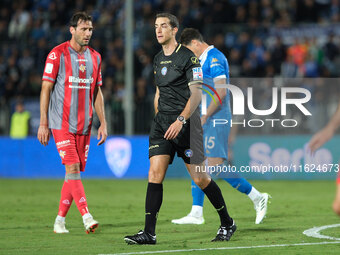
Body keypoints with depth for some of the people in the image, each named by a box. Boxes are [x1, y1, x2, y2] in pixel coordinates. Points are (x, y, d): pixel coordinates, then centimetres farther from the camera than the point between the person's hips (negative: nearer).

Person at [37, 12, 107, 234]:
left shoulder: (95, 57, 11)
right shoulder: (58, 54, -4)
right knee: (72, 168, -15)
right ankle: (86, 216, -21)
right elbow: (46, 88, -4)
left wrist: (103, 123, 10)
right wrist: (43, 123, -8)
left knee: (76, 171, 4)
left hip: (84, 124, 5)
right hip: (62, 122, -5)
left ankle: (60, 220, 12)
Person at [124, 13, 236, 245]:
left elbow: (196, 94, -12)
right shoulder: (158, 60, 14)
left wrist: (181, 120, -21)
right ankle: (149, 233, -10)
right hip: (162, 122, 6)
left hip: (185, 123, -6)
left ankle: (227, 224, 17)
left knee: (200, 178, -1)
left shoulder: (188, 57, -7)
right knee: (155, 173, -8)